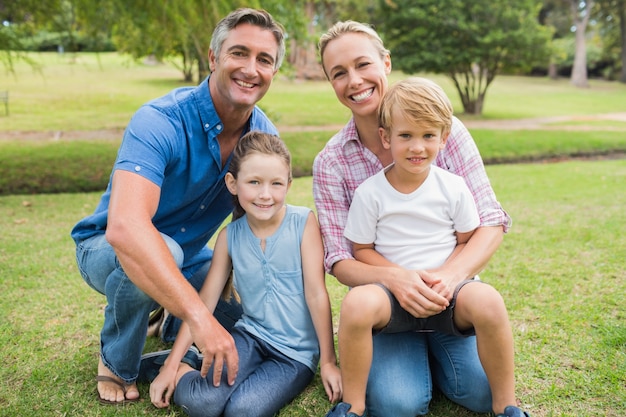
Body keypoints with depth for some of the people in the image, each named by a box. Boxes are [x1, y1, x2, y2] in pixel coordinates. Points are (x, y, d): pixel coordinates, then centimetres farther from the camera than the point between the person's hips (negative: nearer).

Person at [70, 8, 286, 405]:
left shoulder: (266, 136, -12)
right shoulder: (160, 123, -32)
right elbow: (124, 227, -47)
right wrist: (200, 316, -53)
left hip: (188, 258, 5)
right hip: (110, 247, -5)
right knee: (162, 249, -38)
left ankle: (173, 323, 21)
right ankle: (117, 364, -8)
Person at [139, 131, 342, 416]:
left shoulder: (304, 222, -12)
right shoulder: (230, 236, -2)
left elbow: (316, 294, -11)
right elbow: (204, 302, 1)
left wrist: (328, 360, -7)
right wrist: (171, 365, -1)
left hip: (297, 352, -1)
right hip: (250, 336, 2)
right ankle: (182, 367, 10)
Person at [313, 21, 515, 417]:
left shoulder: (444, 127, -8)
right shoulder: (330, 162, -6)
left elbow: (491, 222, -11)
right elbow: (339, 259, -9)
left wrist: (449, 274, -31)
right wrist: (393, 277, -30)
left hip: (448, 288, 1)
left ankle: (430, 350, 13)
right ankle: (408, 356, 11)